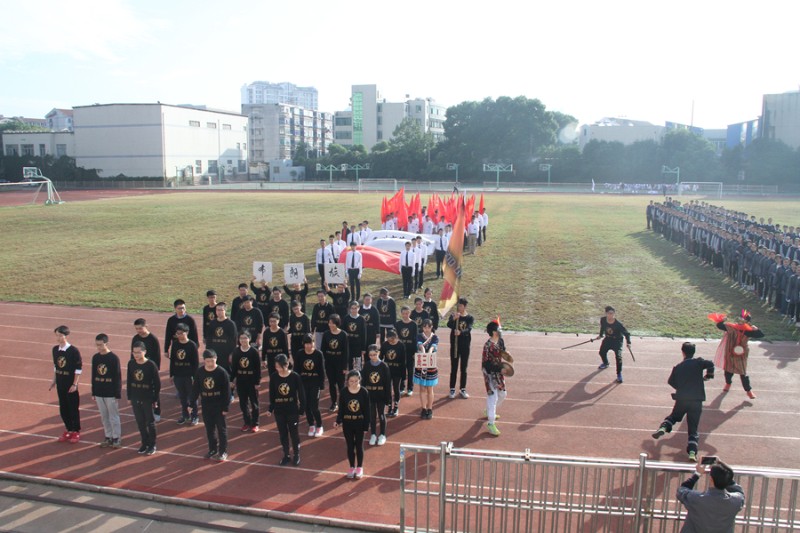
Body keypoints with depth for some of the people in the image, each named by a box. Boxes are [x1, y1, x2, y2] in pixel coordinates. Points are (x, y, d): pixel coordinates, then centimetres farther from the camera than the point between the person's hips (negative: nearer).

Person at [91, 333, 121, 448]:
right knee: (104, 417, 13)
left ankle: (116, 438, 13)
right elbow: (93, 376, 10)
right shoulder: (95, 358, 3)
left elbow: (118, 377, -10)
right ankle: (108, 437, 24)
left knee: (113, 416, 4)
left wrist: (118, 394, -11)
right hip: (99, 393, 5)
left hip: (111, 393, -5)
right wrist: (93, 393, 11)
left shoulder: (114, 358, -12)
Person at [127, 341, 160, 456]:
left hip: (148, 399, -4)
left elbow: (157, 383, -10)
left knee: (150, 422, 8)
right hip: (135, 398, 4)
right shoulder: (131, 364, -3)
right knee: (140, 422, 14)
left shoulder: (151, 365, -16)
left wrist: (155, 399, -9)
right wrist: (129, 397, 9)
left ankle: (152, 445, 21)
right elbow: (129, 381, 8)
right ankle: (144, 443, 29)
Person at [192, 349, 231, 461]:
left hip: (219, 406, -4)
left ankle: (223, 452, 17)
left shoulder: (222, 372, -15)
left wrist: (226, 407, -12)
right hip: (205, 406, 4)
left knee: (221, 429, 6)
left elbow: (227, 391, -11)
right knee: (209, 429, 14)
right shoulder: (200, 372, -3)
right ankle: (213, 450, 29)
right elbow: (195, 389, 5)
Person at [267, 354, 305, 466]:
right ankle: (286, 455, 30)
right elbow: (272, 394, 3)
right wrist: (271, 409, 6)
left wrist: (302, 409, -6)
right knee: (282, 434, 14)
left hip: (292, 410, -2)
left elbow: (301, 394, -7)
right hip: (279, 411, 3)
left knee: (294, 433, 10)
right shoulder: (273, 376, -8)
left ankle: (296, 455, 27)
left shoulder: (295, 377, -15)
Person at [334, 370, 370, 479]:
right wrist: (338, 421, -13)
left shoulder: (364, 392, -13)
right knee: (350, 446, 13)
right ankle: (352, 467, 29)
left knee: (359, 446, 12)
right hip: (347, 423, 1)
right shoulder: (344, 392, -9)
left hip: (359, 423, -1)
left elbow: (367, 410, -7)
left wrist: (366, 424, -7)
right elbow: (341, 408, -2)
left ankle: (359, 468, 28)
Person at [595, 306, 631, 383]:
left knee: (618, 356, -19)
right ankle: (605, 363, 55)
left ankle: (619, 374, -2)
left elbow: (626, 333, -20)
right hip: (608, 339, 5)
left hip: (617, 341, -5)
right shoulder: (603, 320, -17)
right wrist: (600, 335, 15)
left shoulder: (618, 324, -29)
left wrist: (628, 343, -30)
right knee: (602, 352, 21)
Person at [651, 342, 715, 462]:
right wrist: (708, 375, 1)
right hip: (697, 399, -2)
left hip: (681, 399, 2)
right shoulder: (698, 362, 0)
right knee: (693, 428, 4)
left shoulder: (678, 367, 9)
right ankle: (692, 452, -11)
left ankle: (663, 427, -1)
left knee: (673, 416, 27)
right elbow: (710, 364, -18)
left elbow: (671, 382, 14)